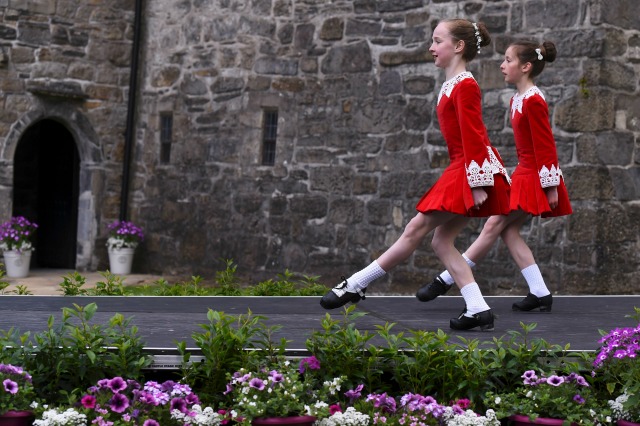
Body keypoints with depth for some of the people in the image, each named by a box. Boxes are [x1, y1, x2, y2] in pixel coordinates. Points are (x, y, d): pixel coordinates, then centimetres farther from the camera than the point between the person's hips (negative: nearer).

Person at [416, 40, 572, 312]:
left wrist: (550, 186, -18)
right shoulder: (517, 100, 12)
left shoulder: (533, 101, -17)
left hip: (533, 177, -10)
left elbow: (546, 147, -18)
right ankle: (540, 294, 6)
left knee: (494, 226, -6)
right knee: (508, 230, 5)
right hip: (524, 175, 10)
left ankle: (446, 281, -3)